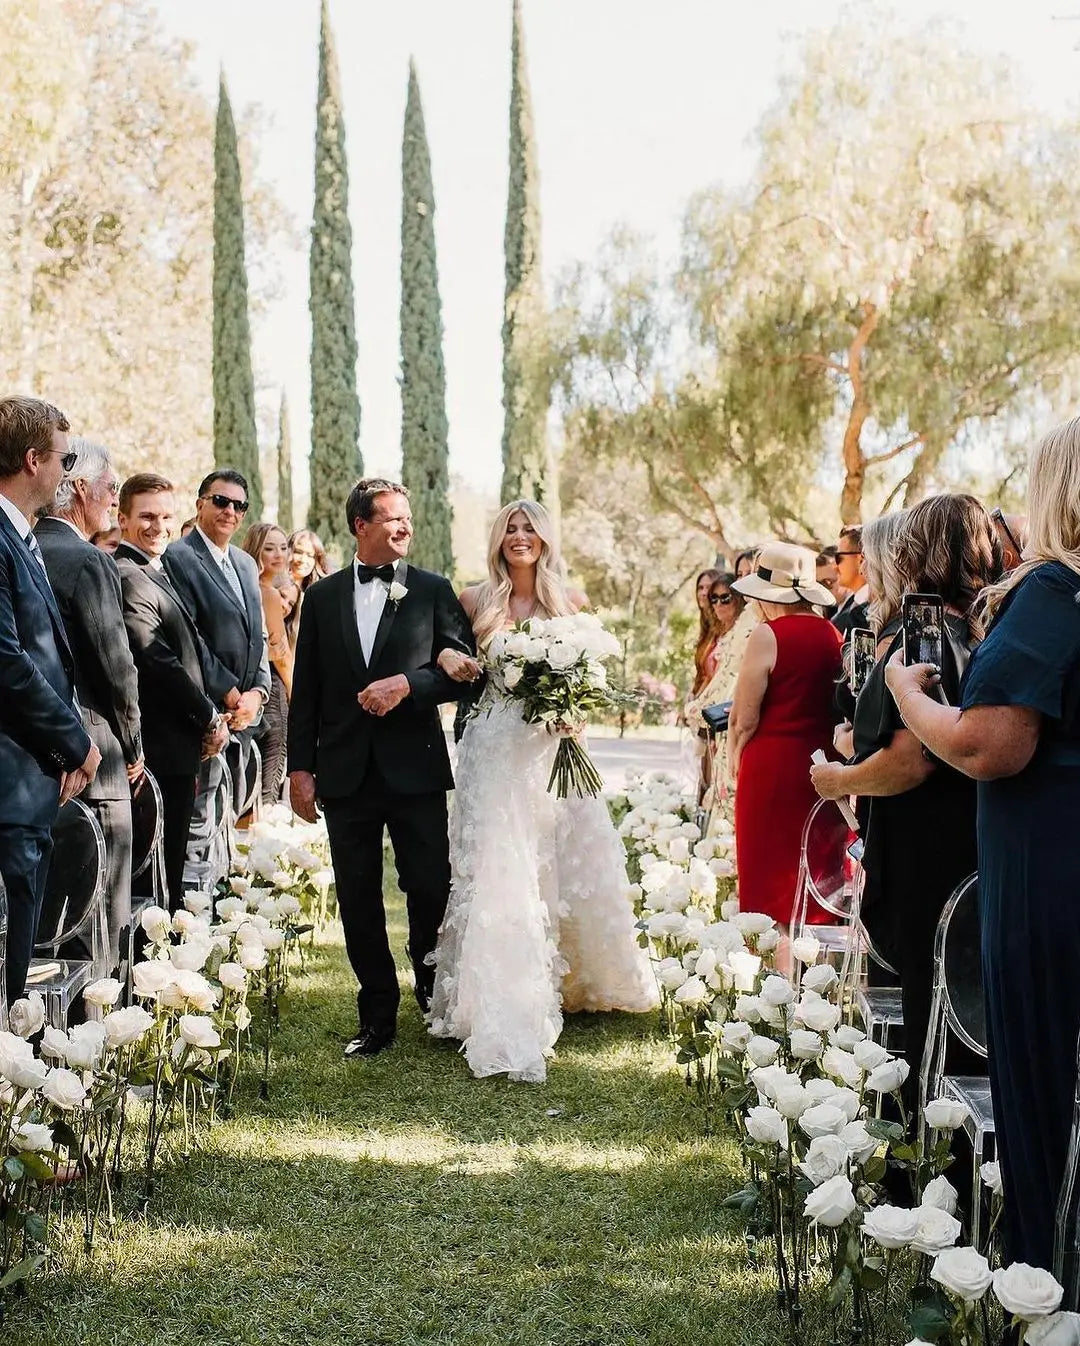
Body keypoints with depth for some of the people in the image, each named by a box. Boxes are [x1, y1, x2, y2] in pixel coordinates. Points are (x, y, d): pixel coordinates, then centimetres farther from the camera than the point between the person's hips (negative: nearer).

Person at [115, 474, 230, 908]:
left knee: (168, 868, 14)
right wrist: (209, 718, -9)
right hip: (163, 751, -10)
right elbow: (159, 662, -20)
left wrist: (212, 712, 5)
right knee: (162, 872, -4)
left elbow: (193, 652, 20)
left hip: (178, 748, 10)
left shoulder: (156, 575, 17)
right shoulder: (127, 578, -15)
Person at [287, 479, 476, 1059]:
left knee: (431, 891, 2)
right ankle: (377, 1016, 19)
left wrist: (407, 683, -15)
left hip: (416, 768, -2)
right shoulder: (323, 596, 9)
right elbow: (306, 689, 9)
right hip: (346, 772, 2)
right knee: (358, 899, 7)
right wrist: (300, 767, 4)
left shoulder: (433, 591, 4)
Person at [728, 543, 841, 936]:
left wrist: (736, 758, 4)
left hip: (772, 763, -5)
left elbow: (744, 719, -11)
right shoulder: (834, 634, 3)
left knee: (770, 873, 4)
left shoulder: (768, 635, -12)